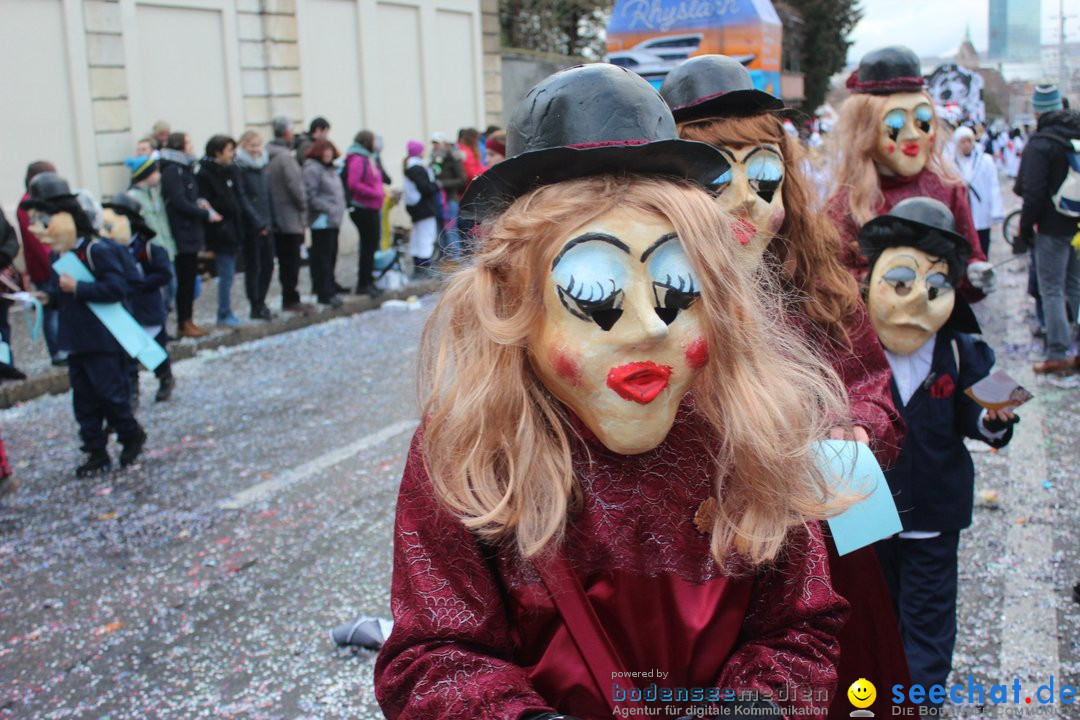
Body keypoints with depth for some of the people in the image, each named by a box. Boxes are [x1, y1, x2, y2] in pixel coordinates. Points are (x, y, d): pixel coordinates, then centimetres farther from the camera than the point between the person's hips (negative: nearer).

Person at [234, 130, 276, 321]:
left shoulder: (263, 165, 13)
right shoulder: (240, 167, -8)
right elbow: (242, 198, -13)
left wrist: (271, 221, 6)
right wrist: (258, 222, -16)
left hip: (266, 225, 6)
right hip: (251, 226, -6)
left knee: (268, 264, 7)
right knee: (253, 266, 1)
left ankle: (260, 303, 20)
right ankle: (256, 307, 8)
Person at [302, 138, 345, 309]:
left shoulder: (329, 168, 18)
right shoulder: (312, 168, -11)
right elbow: (311, 195, -18)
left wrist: (339, 209, 14)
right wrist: (328, 208, -20)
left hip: (333, 220, 9)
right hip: (322, 220, -9)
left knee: (330, 255, 13)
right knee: (323, 257, -8)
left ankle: (329, 288, 22)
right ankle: (326, 294, -7)